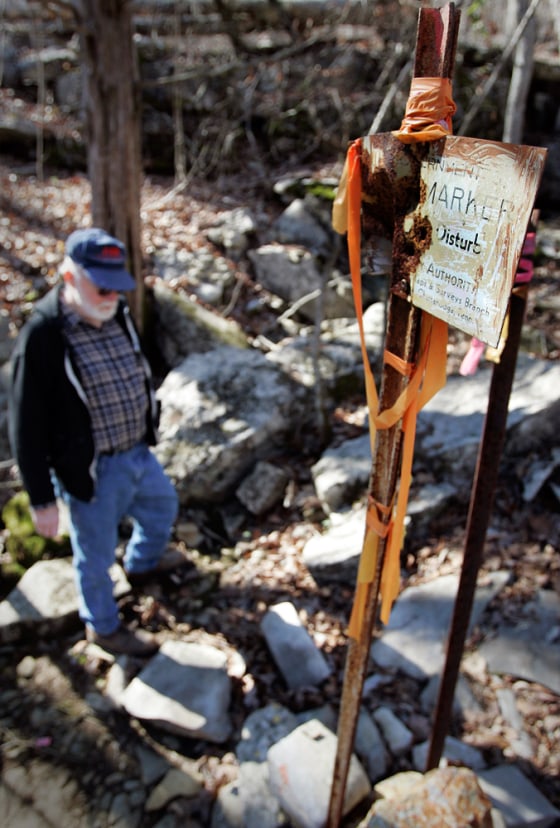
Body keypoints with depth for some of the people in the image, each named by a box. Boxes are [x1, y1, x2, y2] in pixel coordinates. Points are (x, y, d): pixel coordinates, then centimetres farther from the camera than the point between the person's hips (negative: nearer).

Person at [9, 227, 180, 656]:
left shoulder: (118, 315, -3)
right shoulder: (42, 336, -25)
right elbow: (27, 428, -19)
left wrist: (146, 435, 21)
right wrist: (42, 499, -14)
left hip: (139, 453, 7)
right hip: (93, 472, -7)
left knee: (163, 507, 30)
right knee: (97, 554, 14)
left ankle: (142, 563, 61)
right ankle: (103, 626, 42)